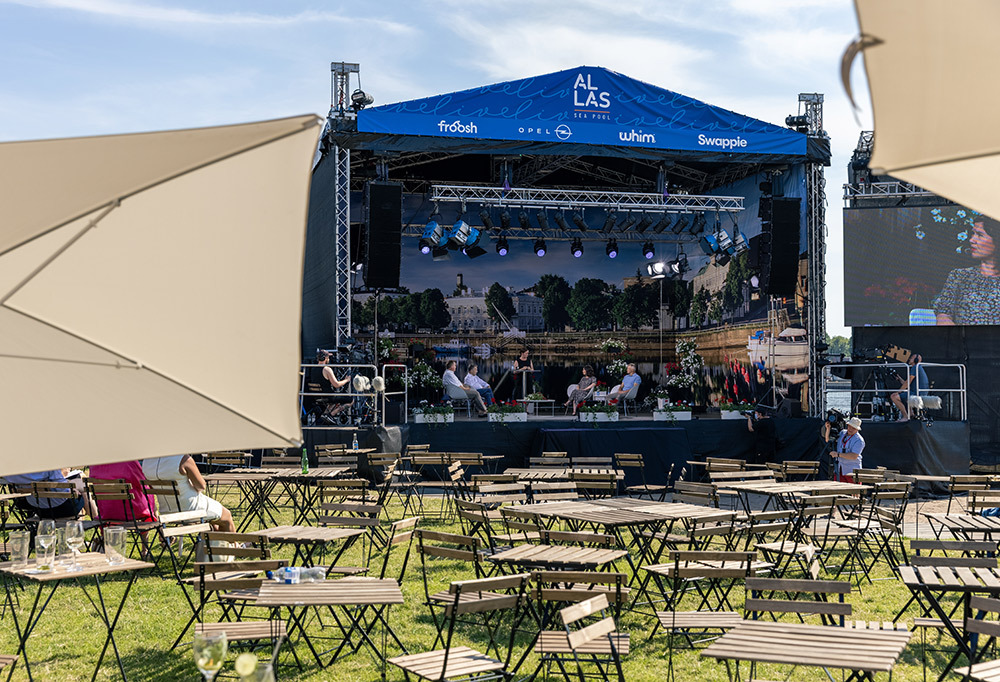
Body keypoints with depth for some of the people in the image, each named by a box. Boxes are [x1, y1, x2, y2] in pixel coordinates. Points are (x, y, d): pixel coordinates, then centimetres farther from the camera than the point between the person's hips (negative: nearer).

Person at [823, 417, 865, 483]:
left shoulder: (859, 440, -11)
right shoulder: (842, 433, 11)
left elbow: (854, 456, -22)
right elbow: (828, 440, 18)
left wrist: (838, 454, -23)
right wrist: (828, 428, 1)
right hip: (839, 470, 6)